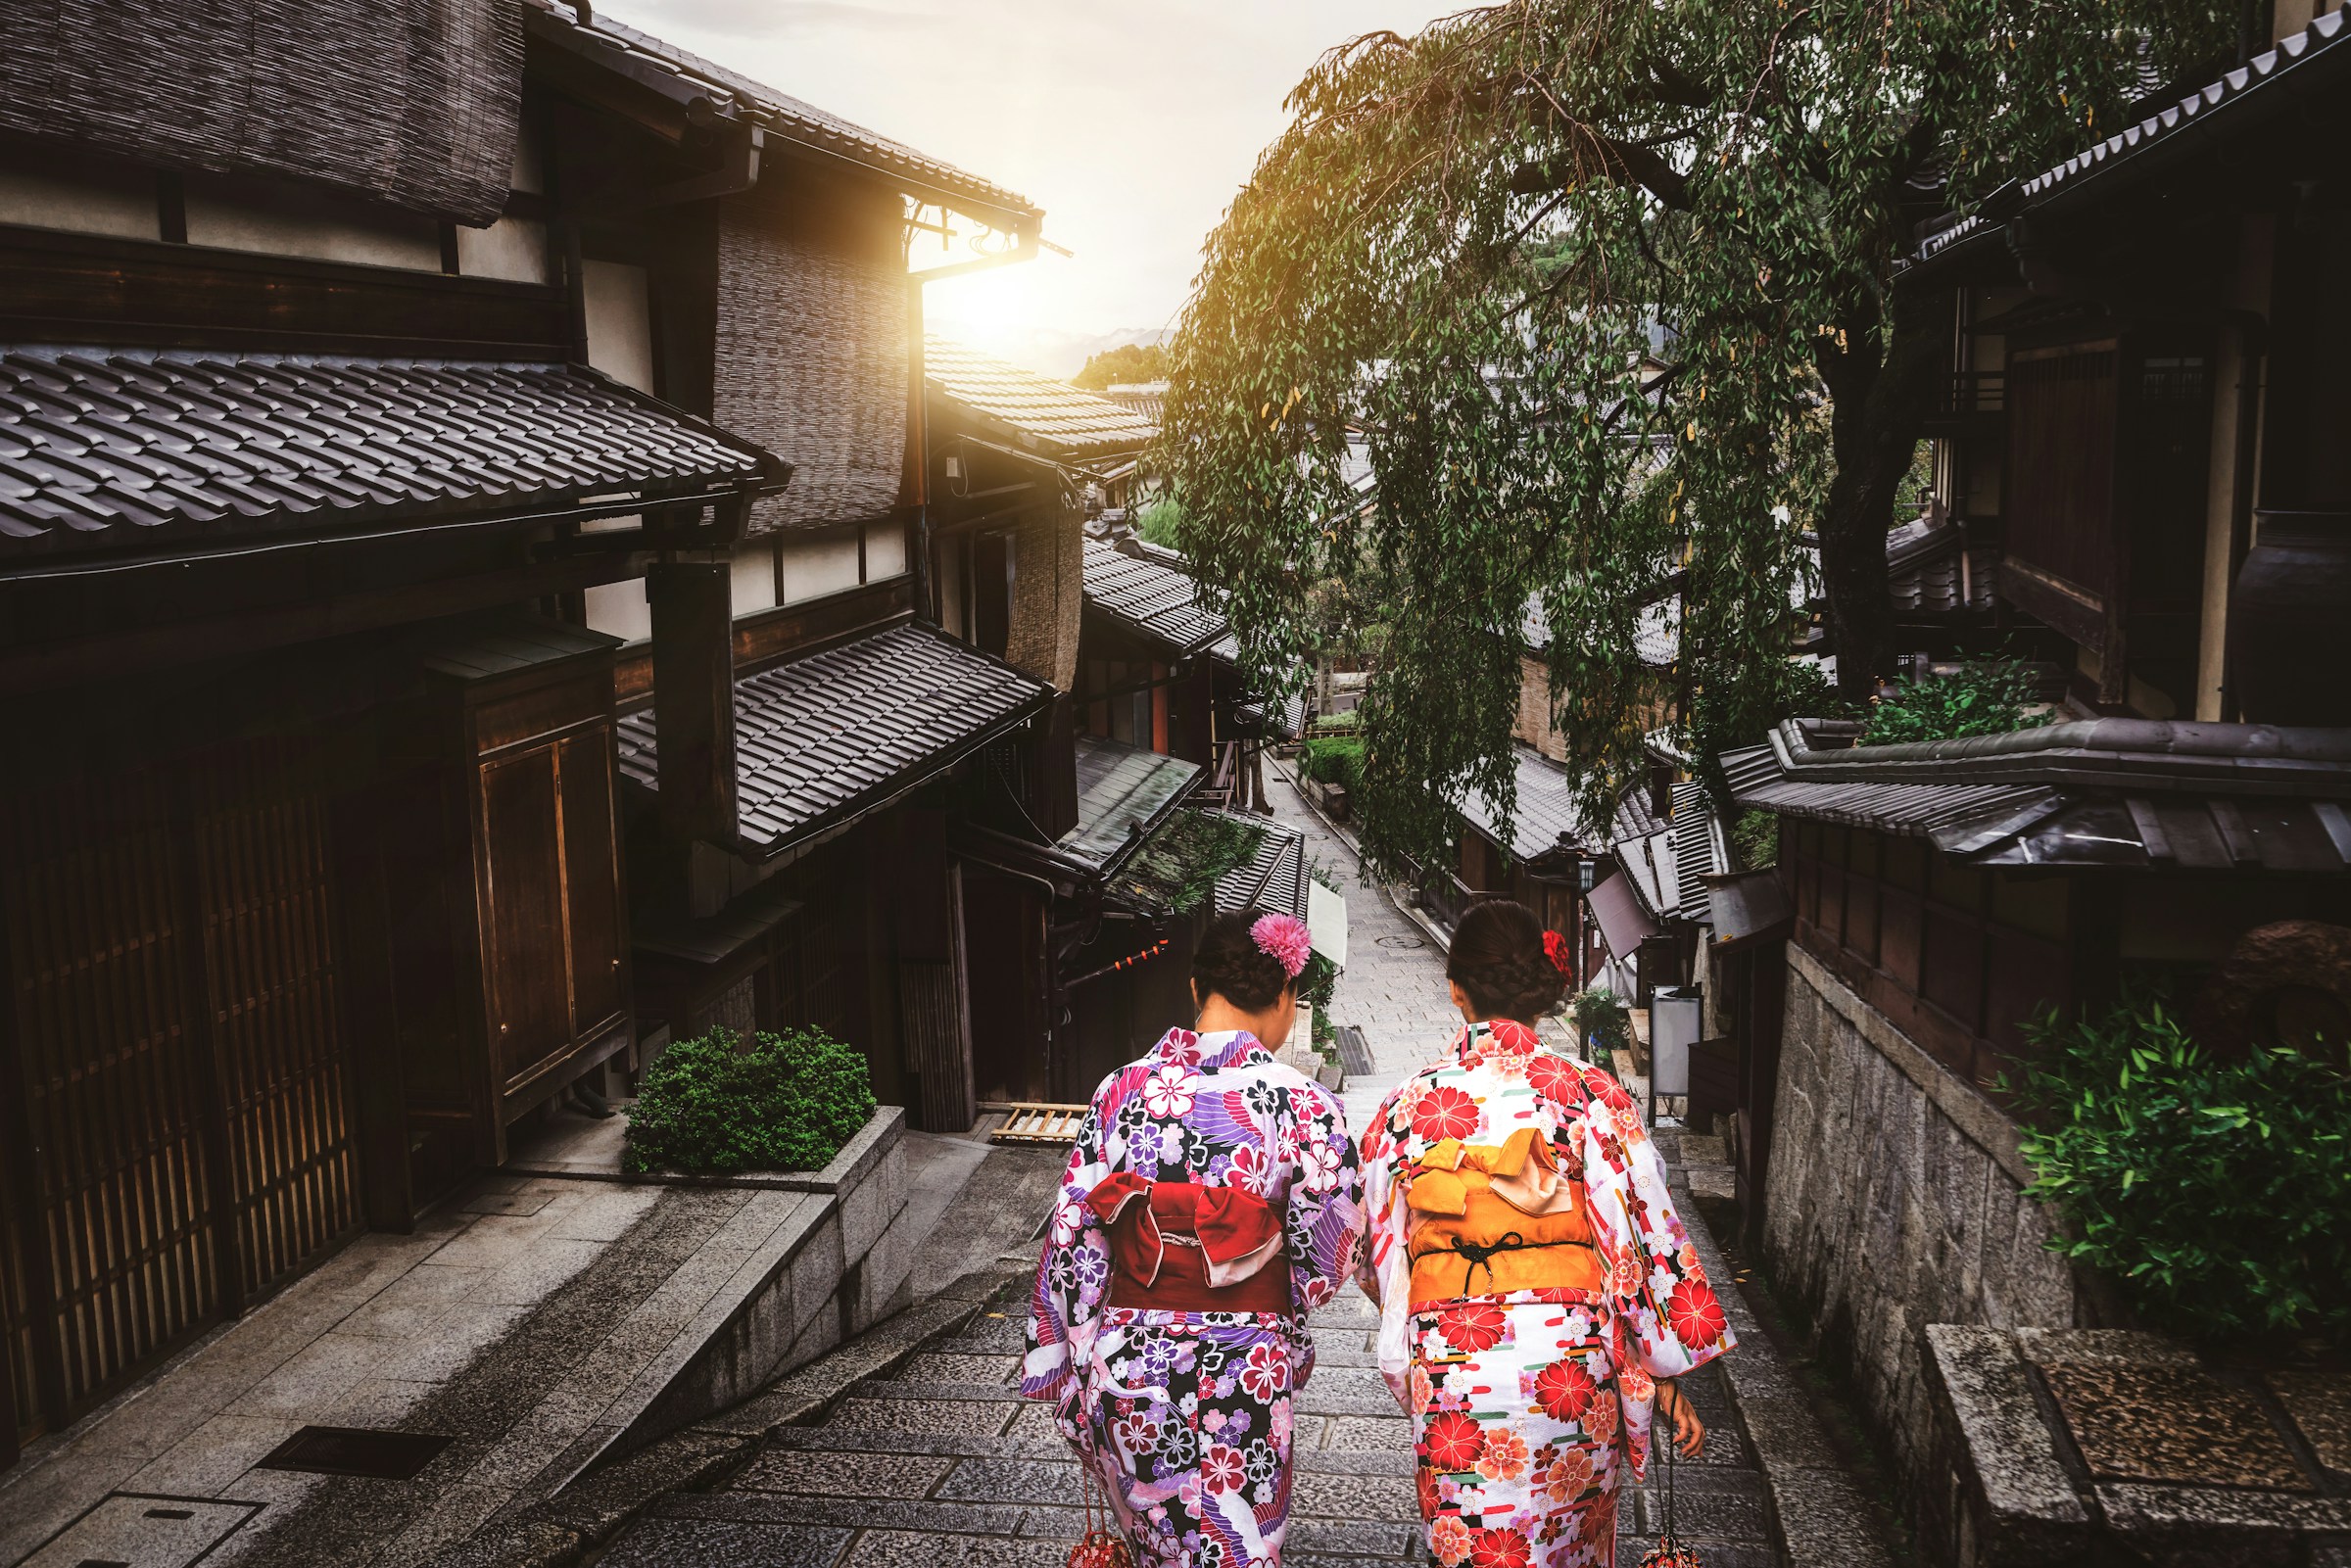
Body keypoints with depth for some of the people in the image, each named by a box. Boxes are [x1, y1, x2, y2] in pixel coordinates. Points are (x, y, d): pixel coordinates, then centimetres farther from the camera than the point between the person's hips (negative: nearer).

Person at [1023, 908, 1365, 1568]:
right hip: (1241, 1376, -3)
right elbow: (1328, 1259, -7)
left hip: (1126, 1371, 3)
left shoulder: (1122, 1091, -5)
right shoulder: (1302, 1105, -14)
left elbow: (1073, 1241, -1)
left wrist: (1065, 1364, 10)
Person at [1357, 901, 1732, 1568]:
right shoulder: (1587, 1095, -7)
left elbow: (1380, 1253, 8)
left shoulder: (1408, 1104, -1)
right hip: (1569, 1363, 0)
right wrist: (1668, 1380, 2)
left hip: (1449, 1370, 0)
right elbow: (1643, 1240, -7)